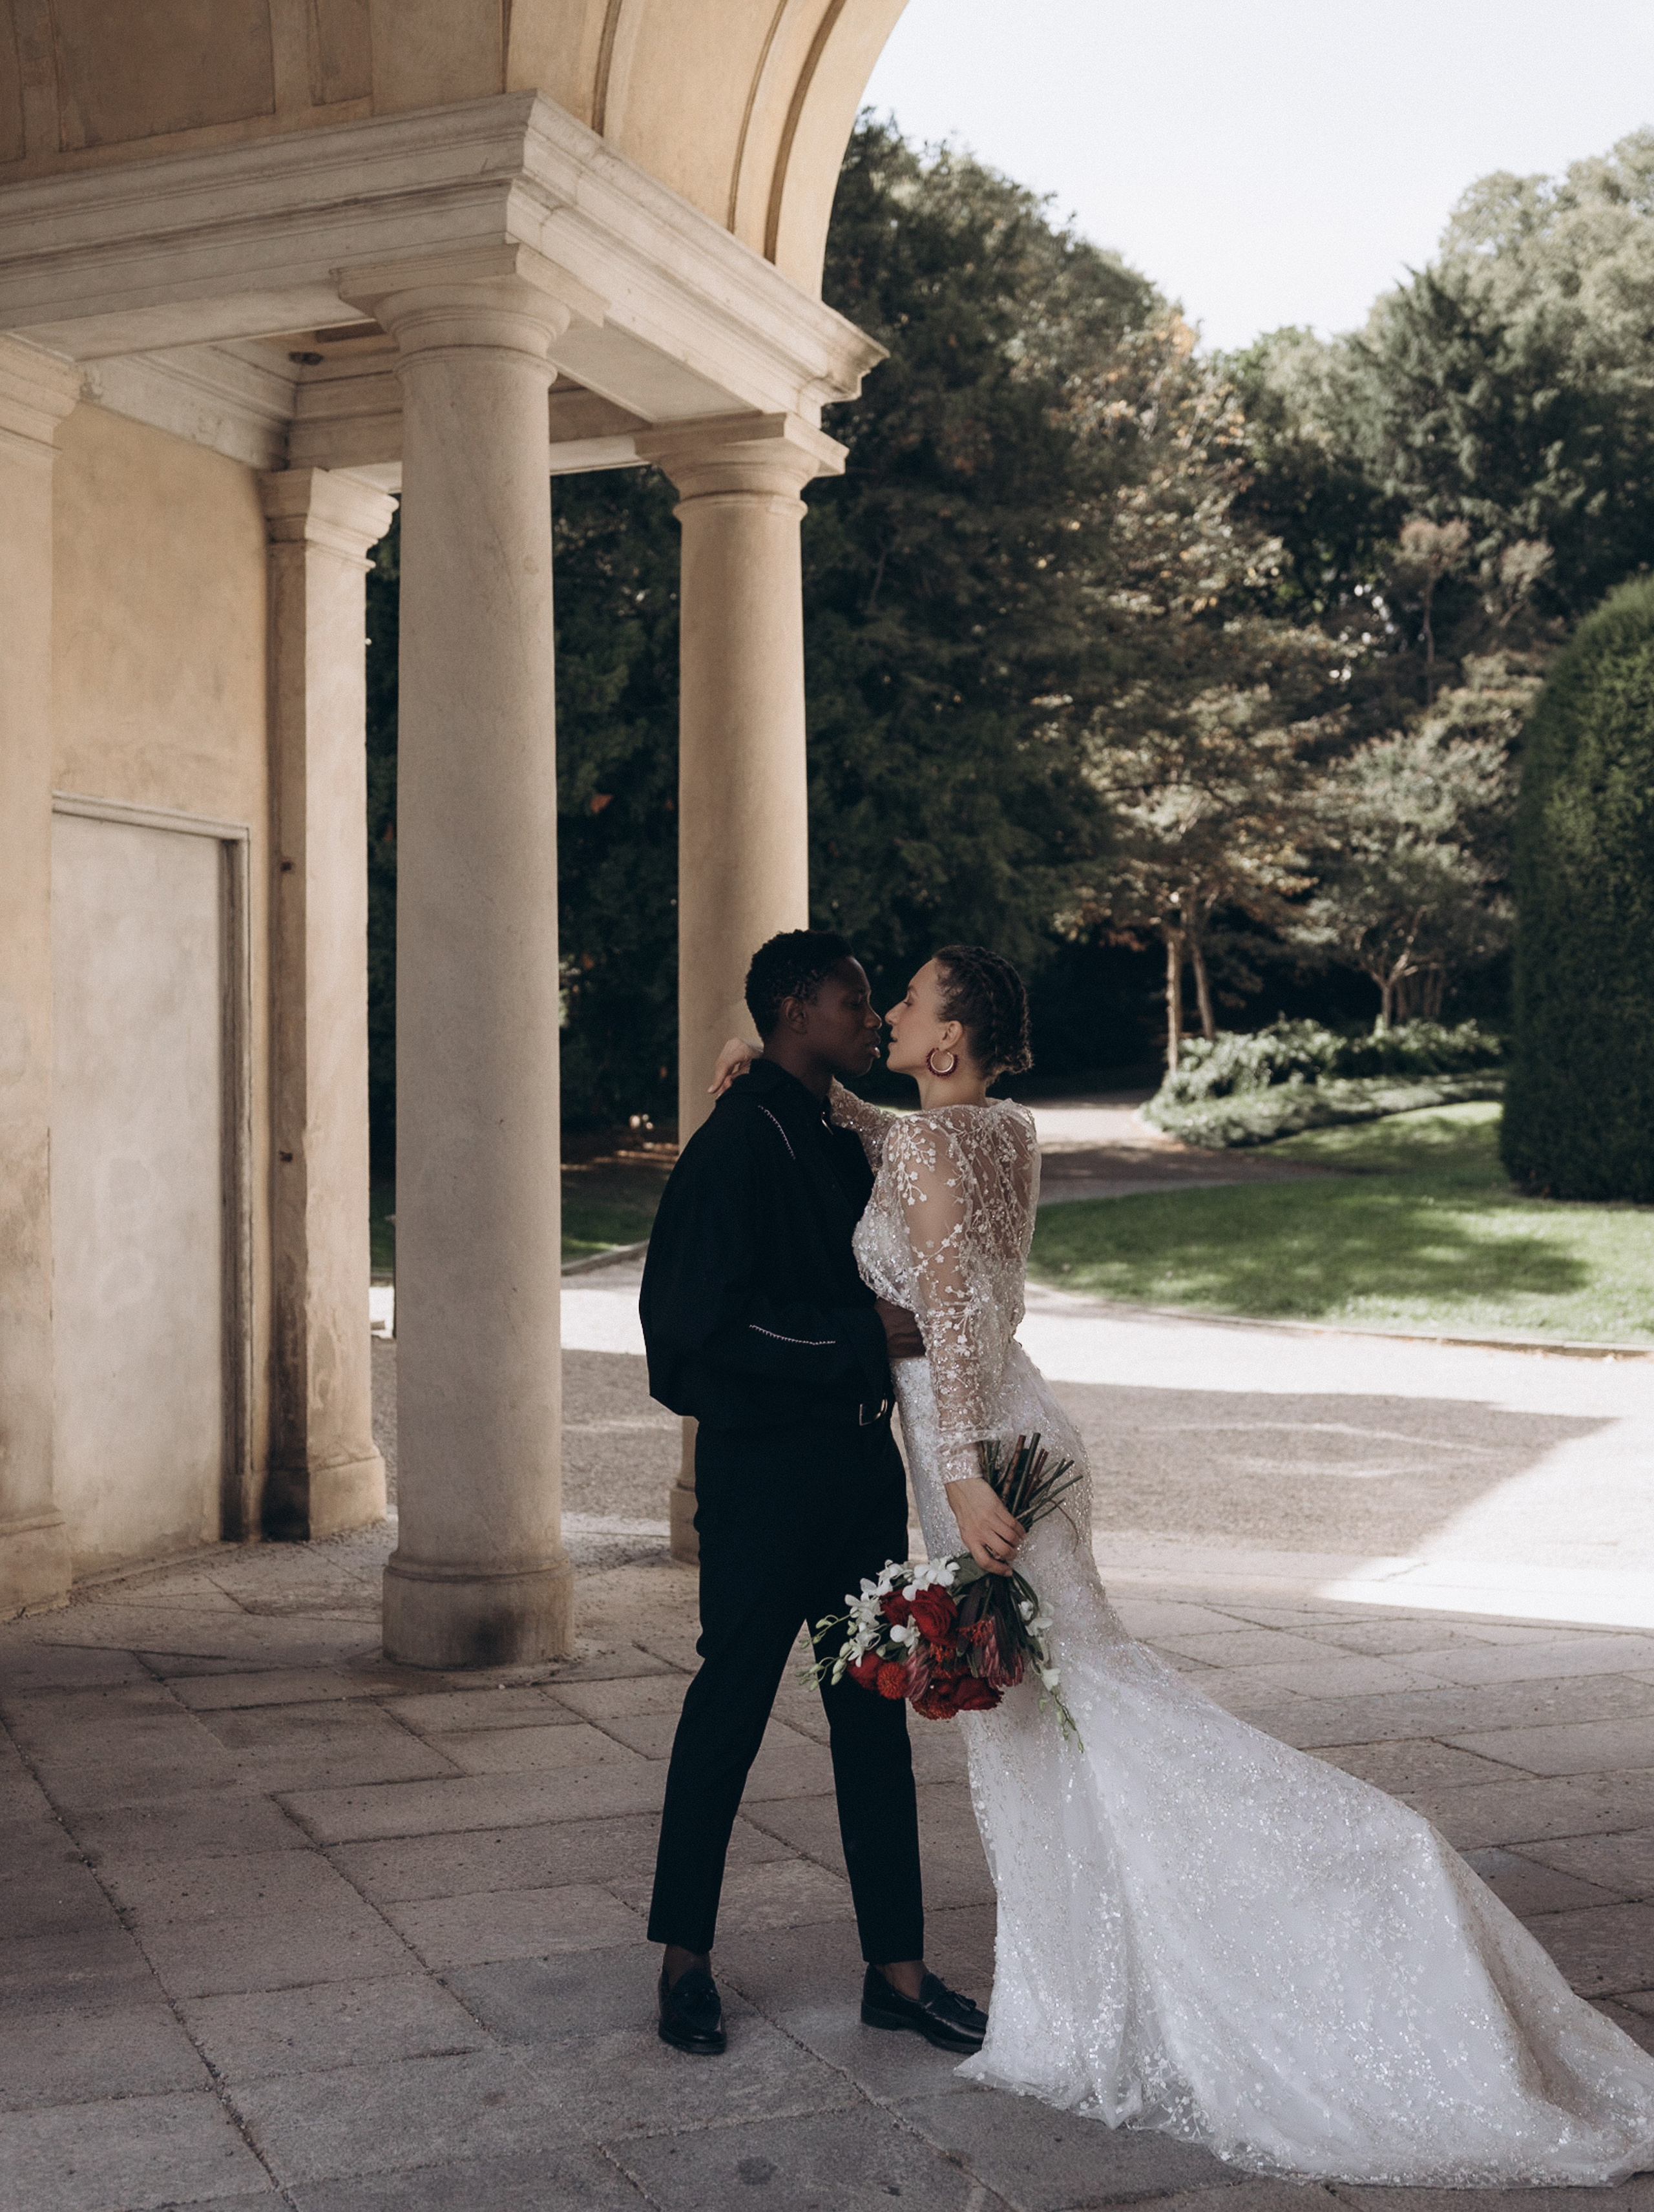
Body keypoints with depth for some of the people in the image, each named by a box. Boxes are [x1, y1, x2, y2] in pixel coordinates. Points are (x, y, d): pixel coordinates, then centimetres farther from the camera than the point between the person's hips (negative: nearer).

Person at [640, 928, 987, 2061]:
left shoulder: (840, 1145, 13)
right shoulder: (739, 1145, -14)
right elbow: (702, 1322, -21)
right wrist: (864, 1335, -20)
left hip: (860, 1461, 8)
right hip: (765, 1467, -8)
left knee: (875, 1712, 11)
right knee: (732, 1705, 4)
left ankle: (898, 1967, 19)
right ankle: (686, 1958, 21)